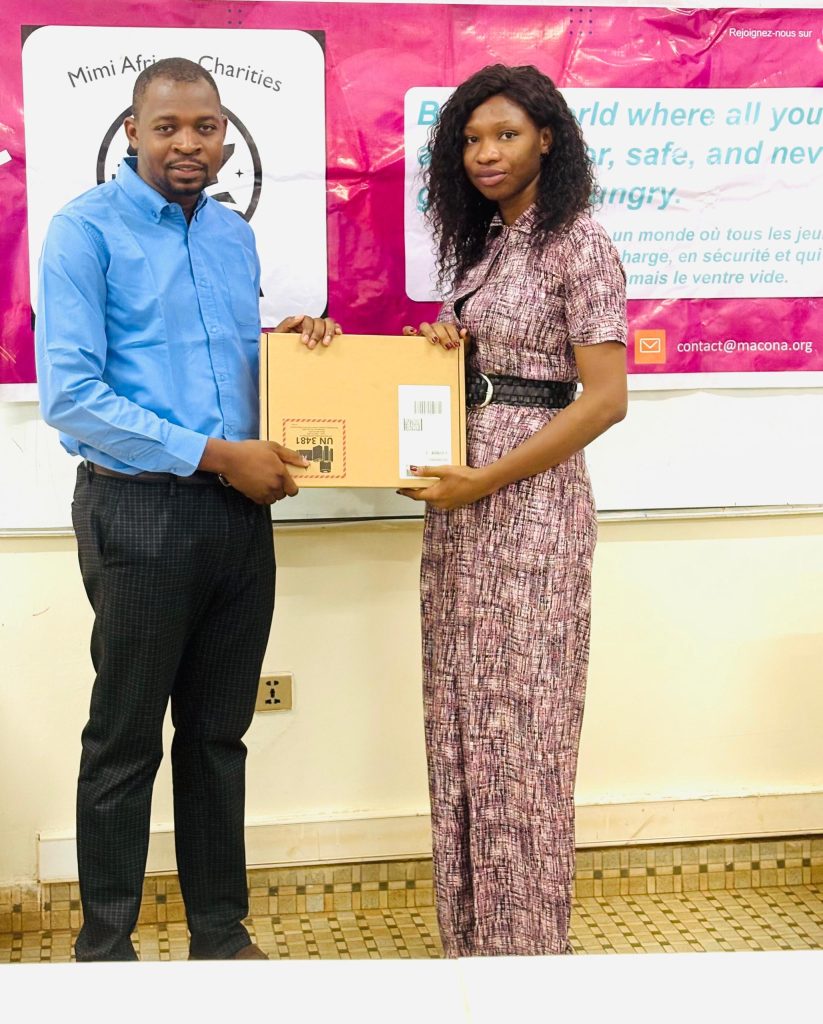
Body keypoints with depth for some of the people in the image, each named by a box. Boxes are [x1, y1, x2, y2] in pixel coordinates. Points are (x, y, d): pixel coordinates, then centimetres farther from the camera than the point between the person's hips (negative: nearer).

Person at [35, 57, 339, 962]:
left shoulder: (235, 235, 12)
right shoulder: (85, 232, -8)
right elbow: (70, 395, -17)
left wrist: (293, 343, 0)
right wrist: (215, 453, -19)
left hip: (239, 511, 6)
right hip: (140, 512, -6)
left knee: (219, 734, 14)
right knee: (125, 741, 5)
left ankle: (221, 934, 28)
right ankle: (104, 949, 21)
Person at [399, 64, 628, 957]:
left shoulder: (577, 242, -9)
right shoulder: (479, 242, 15)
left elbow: (604, 398, -15)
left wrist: (485, 481, -18)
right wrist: (440, 346, 2)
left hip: (528, 498, -8)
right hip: (459, 500, 8)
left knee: (518, 724, -1)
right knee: (460, 718, 11)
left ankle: (521, 940, 14)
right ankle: (468, 932, 24)